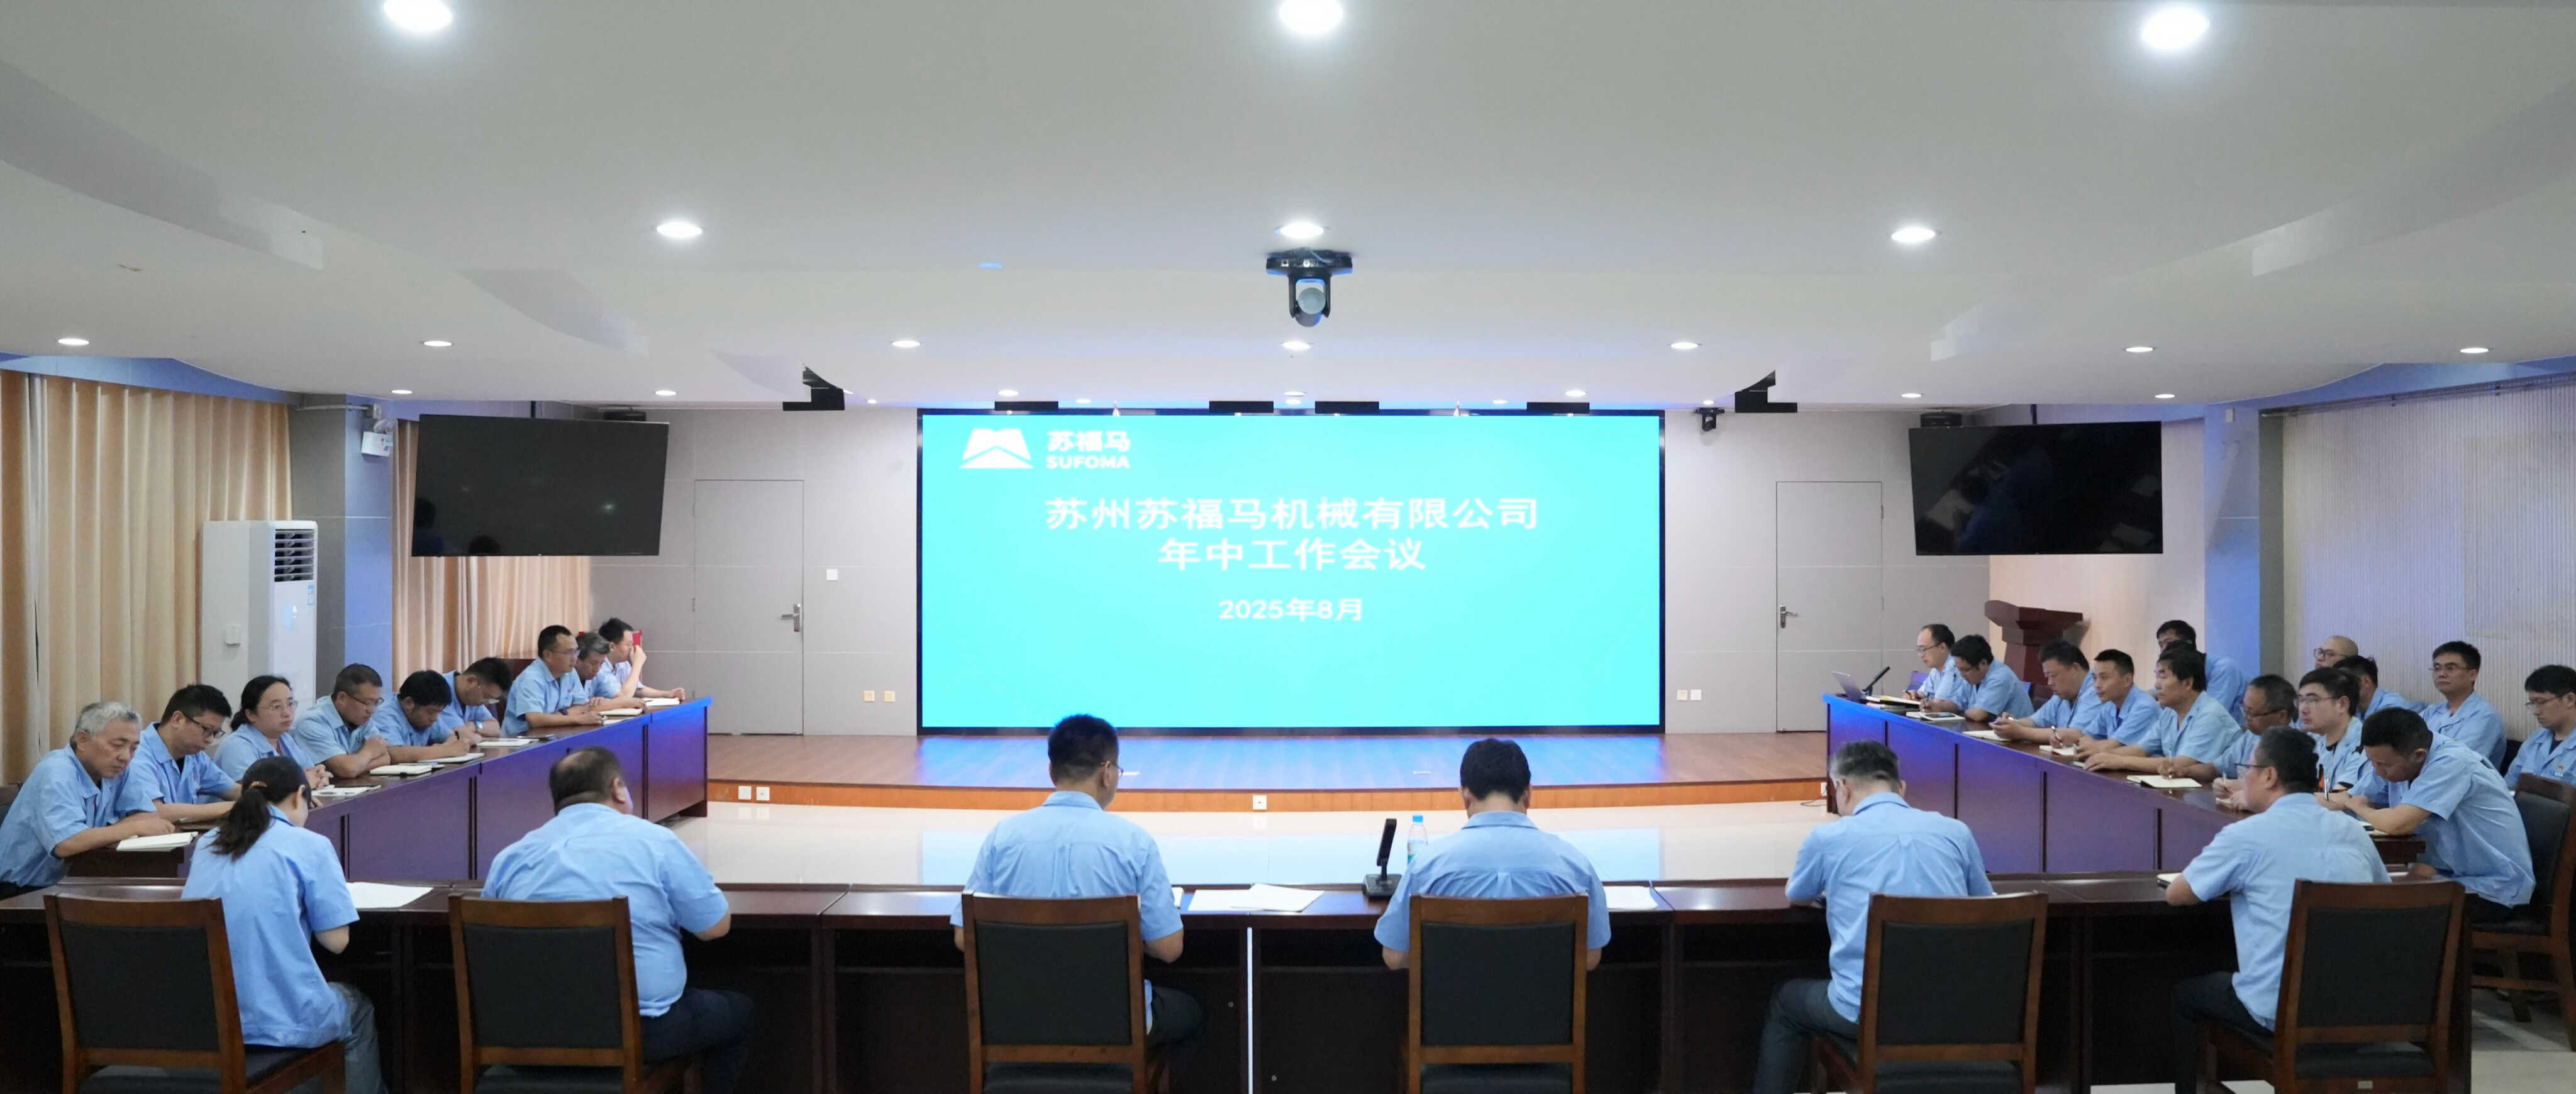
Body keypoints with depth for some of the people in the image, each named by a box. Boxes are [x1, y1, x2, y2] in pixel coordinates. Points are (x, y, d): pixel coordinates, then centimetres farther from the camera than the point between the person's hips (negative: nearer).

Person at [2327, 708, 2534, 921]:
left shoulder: (2451, 764, -24)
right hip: (2454, 878, 8)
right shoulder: (2394, 761, 0)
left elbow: (2397, 824, -32)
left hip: (2493, 892, -8)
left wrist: (2357, 806, -10)